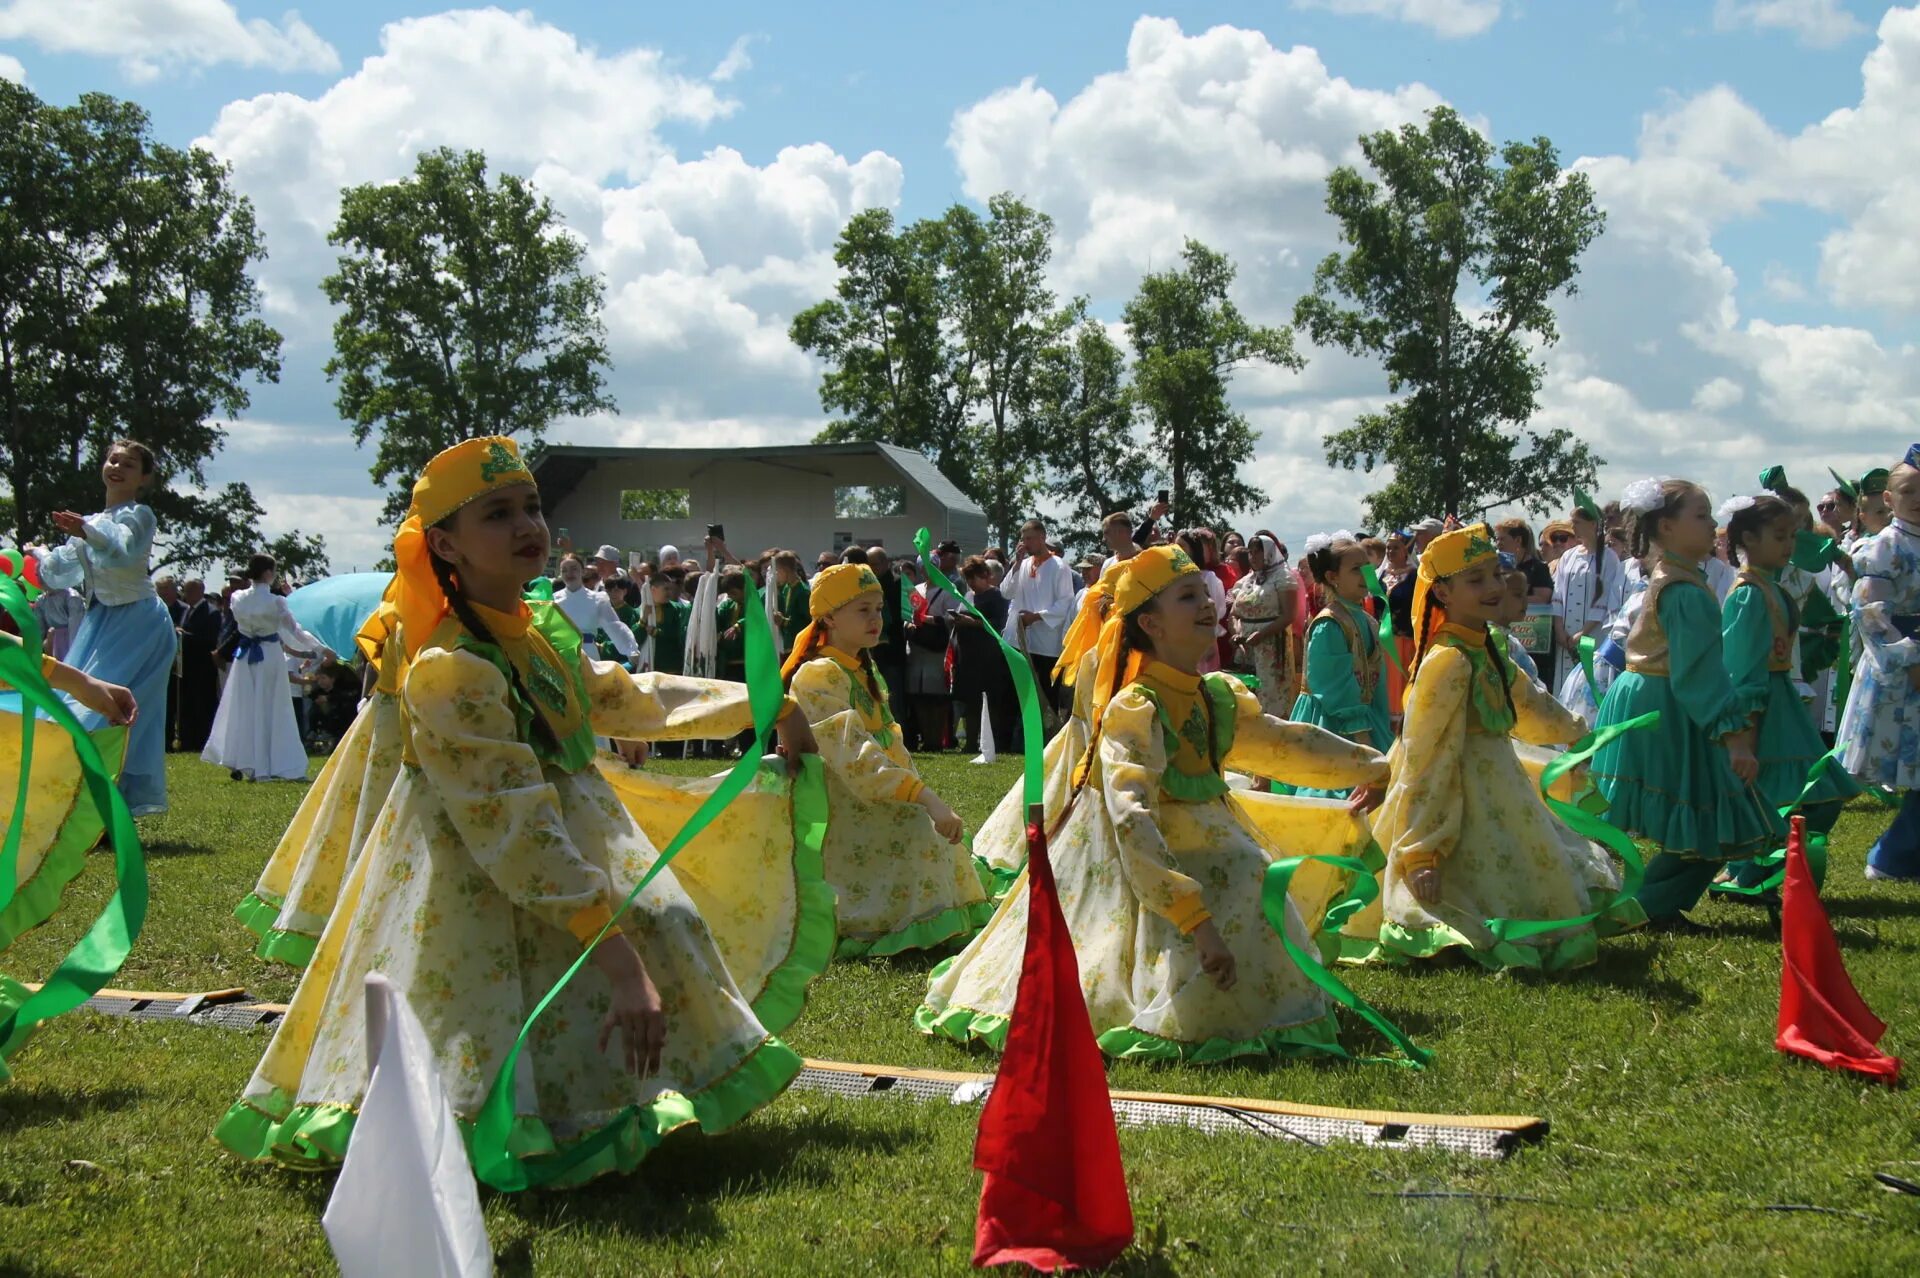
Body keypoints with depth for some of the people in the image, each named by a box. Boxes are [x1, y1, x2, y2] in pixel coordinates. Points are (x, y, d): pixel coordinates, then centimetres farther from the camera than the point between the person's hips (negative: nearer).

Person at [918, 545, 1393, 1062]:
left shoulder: (1220, 697, 0)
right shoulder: (1135, 710, -25)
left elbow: (1285, 742, 18)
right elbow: (1133, 824, -35)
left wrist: (1373, 766, 24)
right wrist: (1196, 919, -42)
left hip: (1198, 854, 9)